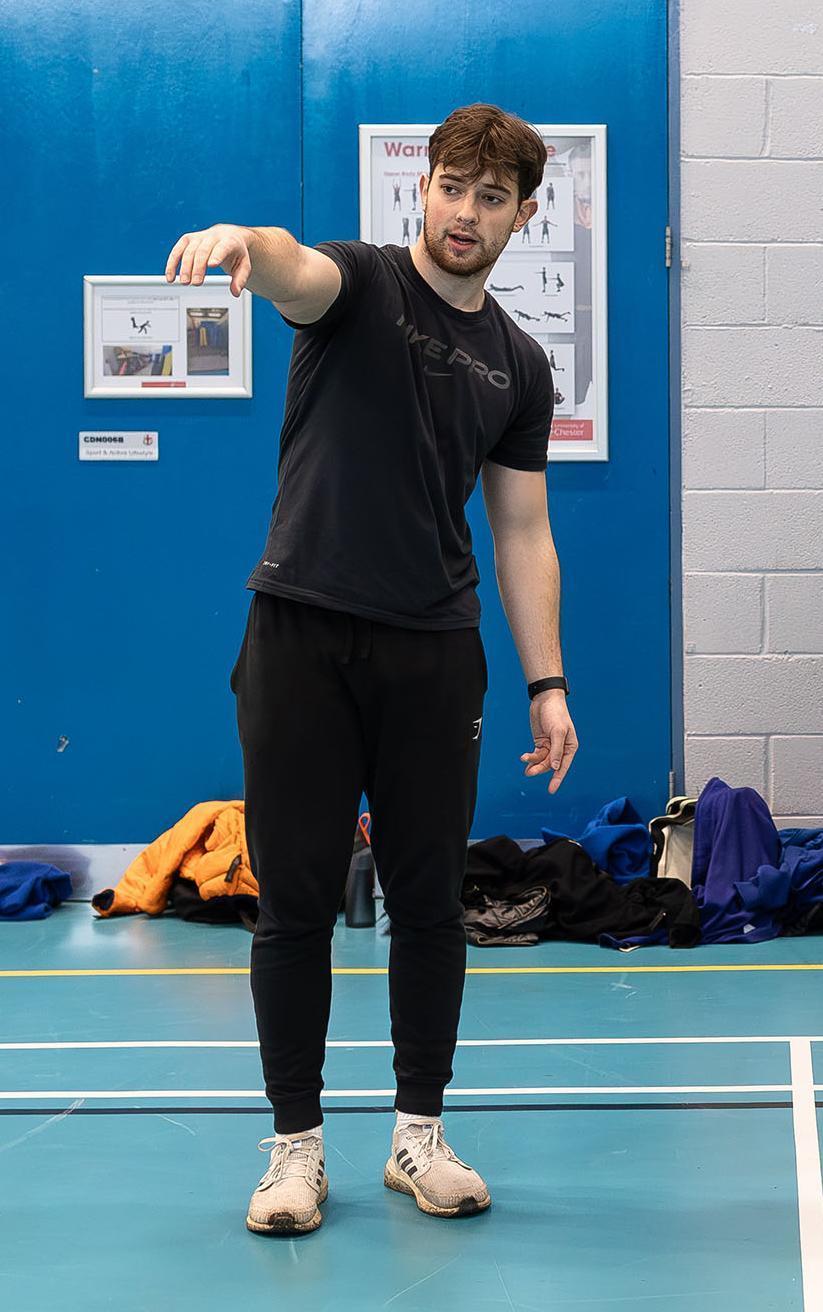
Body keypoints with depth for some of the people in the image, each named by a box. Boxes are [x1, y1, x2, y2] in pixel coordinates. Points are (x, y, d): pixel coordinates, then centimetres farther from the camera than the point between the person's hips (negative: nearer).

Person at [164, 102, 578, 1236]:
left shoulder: (518, 367, 12)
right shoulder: (361, 283, 1)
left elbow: (523, 532, 13)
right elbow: (292, 270, -24)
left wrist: (547, 683, 5)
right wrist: (237, 239, -48)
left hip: (433, 654, 3)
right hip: (301, 638, -3)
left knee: (430, 904, 7)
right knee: (295, 905, 1)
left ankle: (419, 1136, 23)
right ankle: (297, 1145, 15)